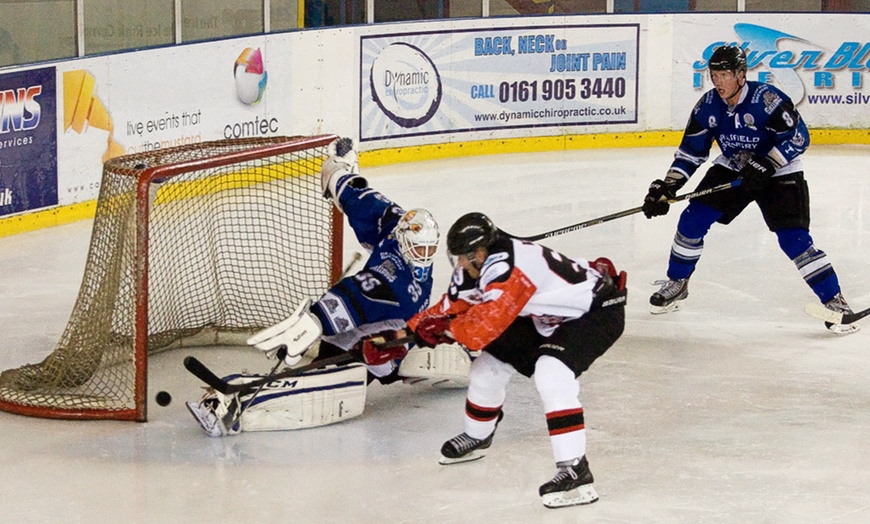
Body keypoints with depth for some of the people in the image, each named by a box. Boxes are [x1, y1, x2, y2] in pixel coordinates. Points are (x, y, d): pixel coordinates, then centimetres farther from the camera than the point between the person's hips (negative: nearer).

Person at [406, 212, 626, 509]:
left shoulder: (507, 267, -34)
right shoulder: (473, 269, -4)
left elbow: (482, 330, -32)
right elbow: (447, 311, 7)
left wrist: (446, 327, -14)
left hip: (597, 309, -10)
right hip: (549, 318, 10)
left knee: (551, 375, -32)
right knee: (490, 365, 11)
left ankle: (575, 471, -32)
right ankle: (475, 437, 39)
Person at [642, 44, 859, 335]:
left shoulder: (766, 99, -26)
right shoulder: (708, 105, -8)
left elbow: (799, 137, -23)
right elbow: (690, 152, -1)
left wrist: (765, 166, -30)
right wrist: (666, 187, -11)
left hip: (779, 172, -5)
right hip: (732, 170, 6)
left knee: (793, 239, -18)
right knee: (692, 219, -5)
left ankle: (835, 302, -10)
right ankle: (676, 284, 17)